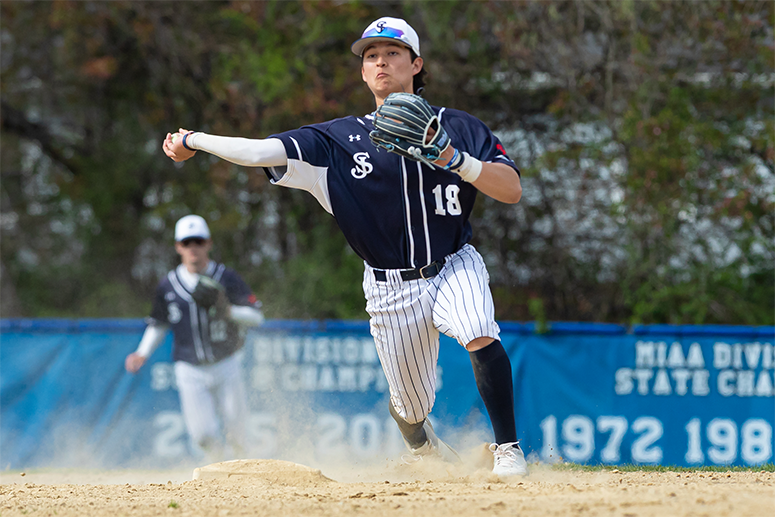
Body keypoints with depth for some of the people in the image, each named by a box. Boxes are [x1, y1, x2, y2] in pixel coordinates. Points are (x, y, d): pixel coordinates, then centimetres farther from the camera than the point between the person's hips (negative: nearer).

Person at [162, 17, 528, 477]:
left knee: (481, 337, -33)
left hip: (454, 267, -1)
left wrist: (454, 159, -23)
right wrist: (194, 141, -12)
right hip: (392, 290, 1)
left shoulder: (458, 128, 1)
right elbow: (265, 151, -6)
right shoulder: (342, 140, 2)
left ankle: (507, 448, -19)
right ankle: (425, 448, 45)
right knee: (410, 407, 8)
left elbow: (512, 190, -9)